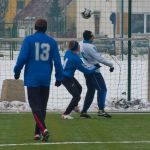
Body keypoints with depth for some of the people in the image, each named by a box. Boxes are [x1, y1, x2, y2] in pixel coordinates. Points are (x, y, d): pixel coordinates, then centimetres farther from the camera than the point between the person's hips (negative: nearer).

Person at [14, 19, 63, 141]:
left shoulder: (29, 40, -3)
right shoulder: (52, 42, 5)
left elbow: (22, 57, -10)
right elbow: (57, 61, 4)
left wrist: (17, 71, 4)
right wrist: (59, 77, 11)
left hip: (32, 78, -3)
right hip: (46, 79, 3)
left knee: (35, 105, -4)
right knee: (42, 106, 14)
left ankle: (43, 129, -24)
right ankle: (38, 133, 15)